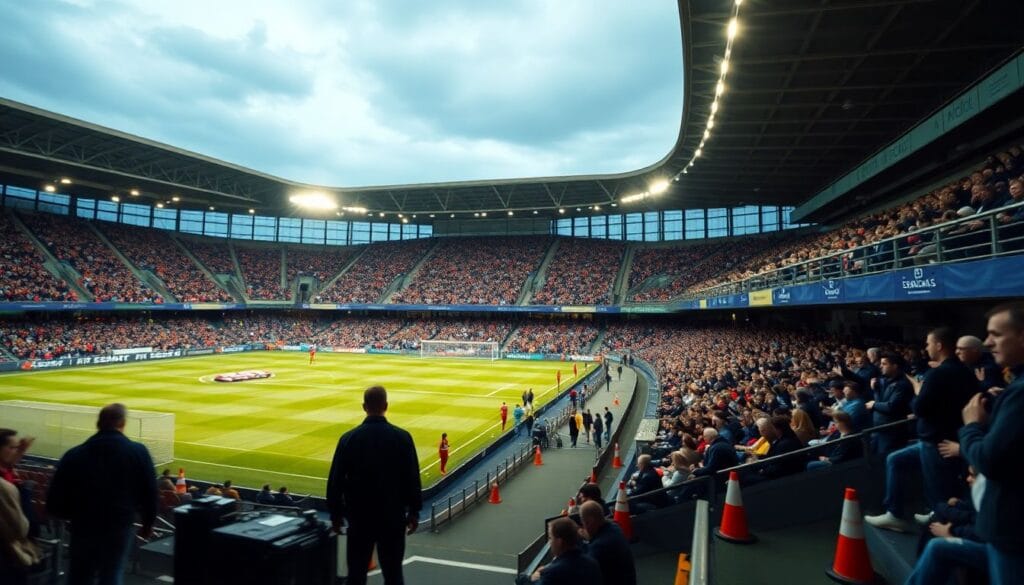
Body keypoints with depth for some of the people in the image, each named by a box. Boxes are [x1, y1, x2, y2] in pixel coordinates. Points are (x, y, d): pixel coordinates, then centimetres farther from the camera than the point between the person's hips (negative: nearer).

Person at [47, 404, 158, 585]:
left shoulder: (74, 455, -4)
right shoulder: (138, 452, -8)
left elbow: (56, 499, 0)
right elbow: (149, 492, -3)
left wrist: (75, 515, 19)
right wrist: (148, 523, 12)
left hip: (84, 527, 2)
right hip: (120, 527, -2)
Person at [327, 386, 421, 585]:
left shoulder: (348, 438, -7)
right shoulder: (402, 437, -10)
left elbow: (335, 480, -2)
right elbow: (412, 478, -6)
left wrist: (336, 513, 10)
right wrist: (414, 511, 4)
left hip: (359, 515, 1)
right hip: (393, 516, -1)